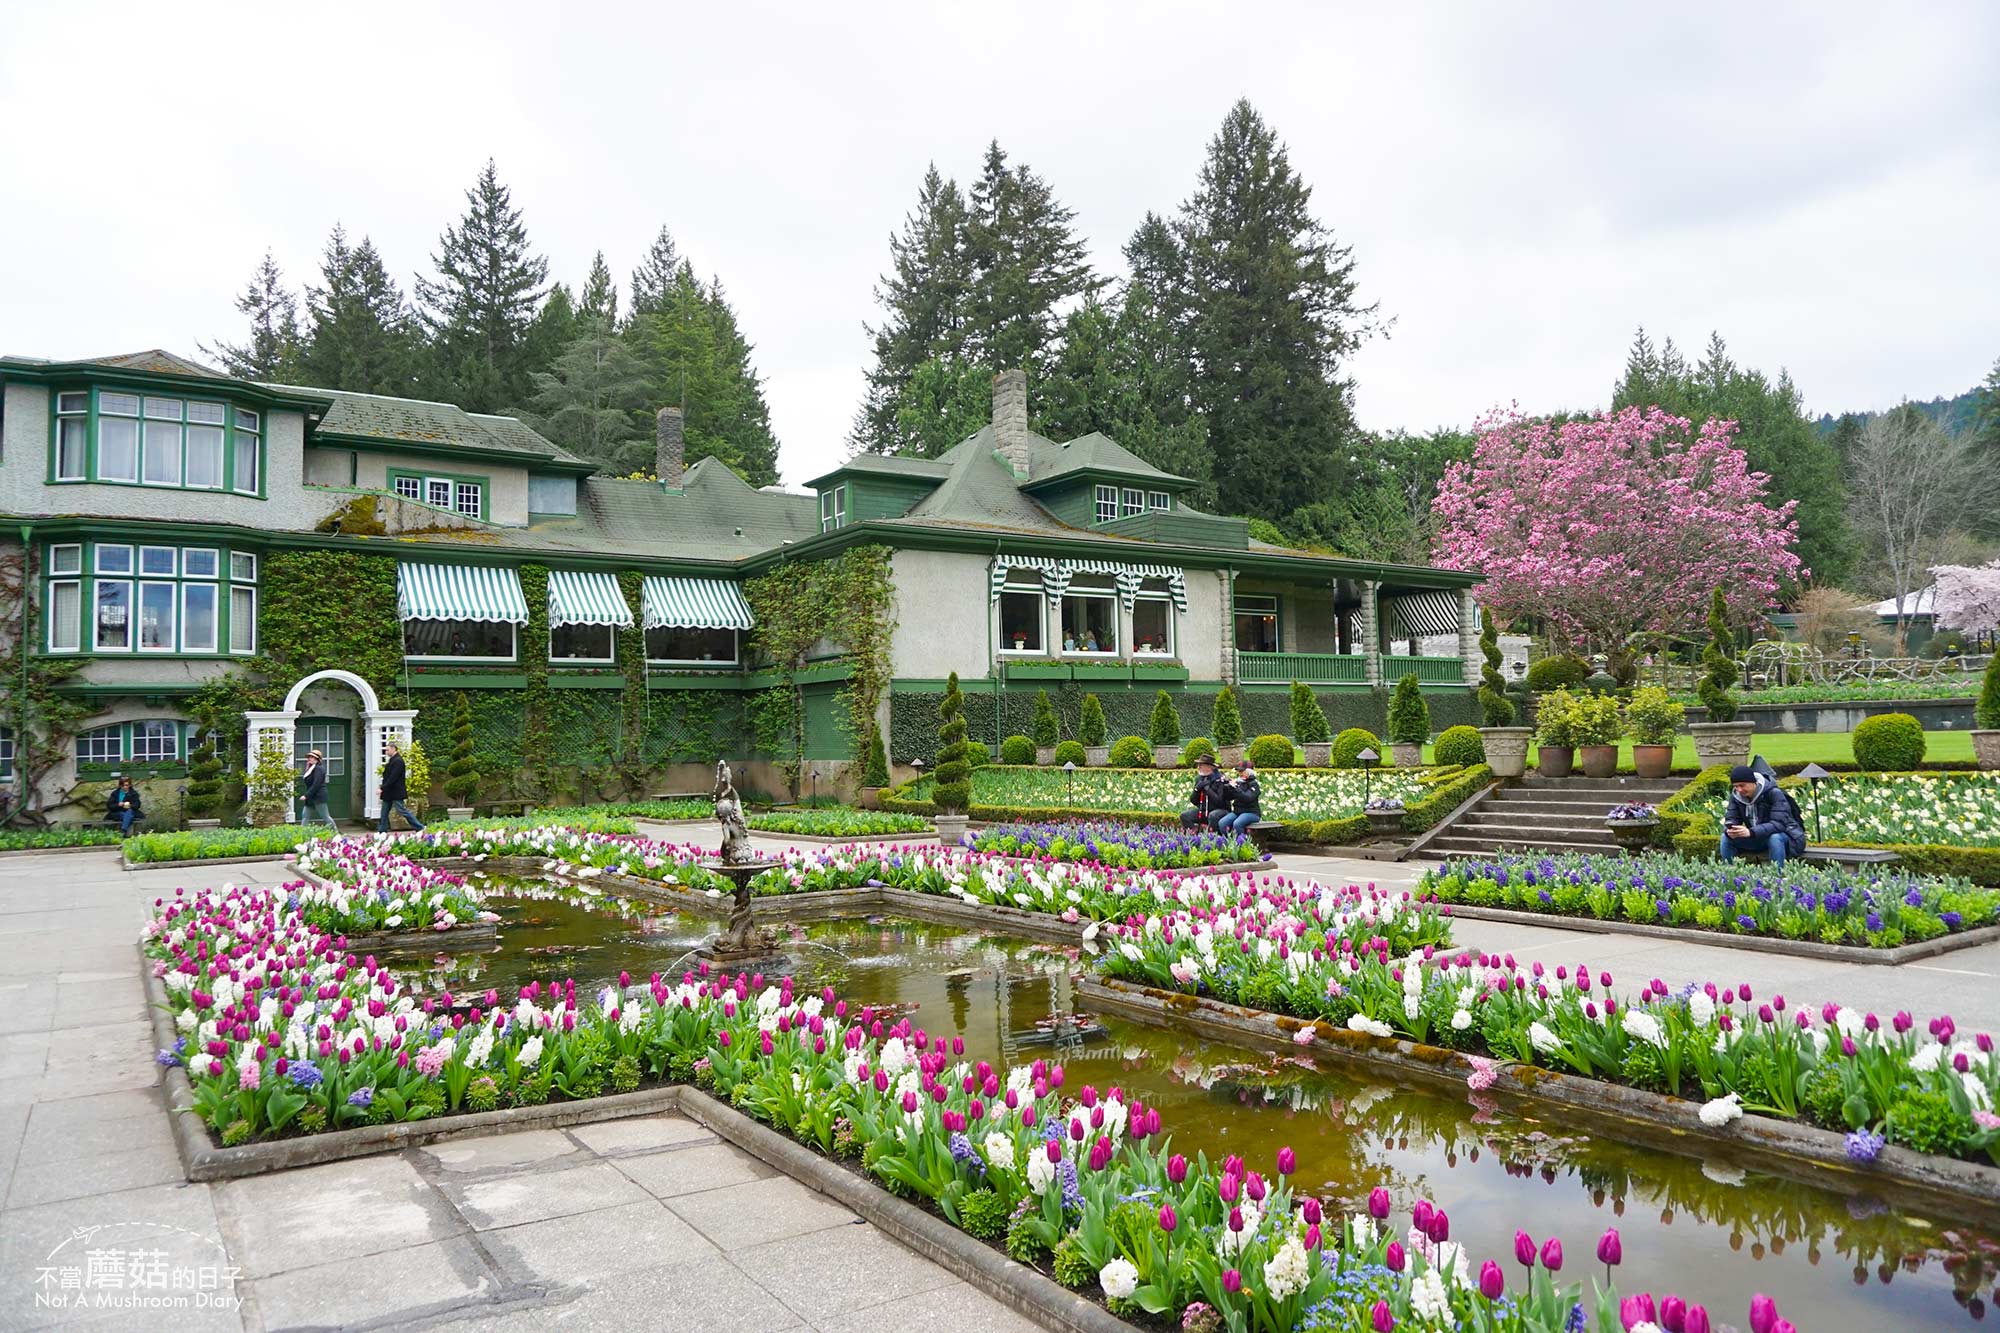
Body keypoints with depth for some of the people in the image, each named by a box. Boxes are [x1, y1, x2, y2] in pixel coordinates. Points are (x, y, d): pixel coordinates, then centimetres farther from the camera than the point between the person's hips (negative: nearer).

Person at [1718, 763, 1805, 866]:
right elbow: (1730, 818, -7)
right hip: (1756, 839, 5)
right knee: (1726, 838, -15)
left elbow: (1779, 823, -33)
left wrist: (1751, 832, -47)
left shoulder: (1774, 793, -23)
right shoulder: (1736, 795, -5)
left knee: (1775, 838, -39)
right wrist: (1729, 830, -34)